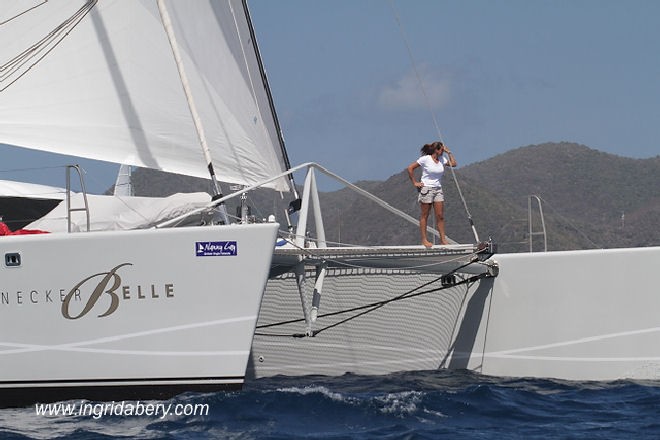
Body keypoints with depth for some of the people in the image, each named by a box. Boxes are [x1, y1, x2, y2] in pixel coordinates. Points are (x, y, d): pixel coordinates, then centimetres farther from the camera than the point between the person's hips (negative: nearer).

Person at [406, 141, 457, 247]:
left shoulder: (442, 159, 7)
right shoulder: (425, 159, -10)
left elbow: (453, 164, 10)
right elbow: (410, 168, -8)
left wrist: (448, 152, 4)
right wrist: (415, 183, -8)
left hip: (438, 190, 6)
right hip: (426, 189, -6)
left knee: (440, 216, 2)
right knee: (424, 216, 1)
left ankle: (443, 239, 5)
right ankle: (424, 239, 6)